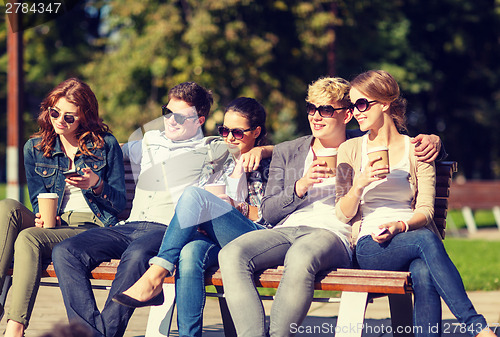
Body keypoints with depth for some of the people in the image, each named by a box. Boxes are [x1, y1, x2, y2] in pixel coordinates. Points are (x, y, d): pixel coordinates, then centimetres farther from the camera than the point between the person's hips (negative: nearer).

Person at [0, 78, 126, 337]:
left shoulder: (106, 145, 5)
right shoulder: (35, 148, 14)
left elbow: (120, 203, 5)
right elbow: (38, 199, 14)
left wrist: (97, 184, -15)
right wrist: (43, 218, -9)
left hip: (93, 228, -4)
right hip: (53, 226, 4)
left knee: (28, 238, -32)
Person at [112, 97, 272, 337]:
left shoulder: (268, 165, 12)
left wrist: (236, 207, -3)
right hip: (217, 239, 4)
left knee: (194, 195, -29)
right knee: (189, 253, -35)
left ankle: (154, 279, -35)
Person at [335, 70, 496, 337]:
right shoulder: (349, 150, 13)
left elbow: (425, 211, 6)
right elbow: (343, 215, 7)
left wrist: (400, 225, -15)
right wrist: (360, 184, -12)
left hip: (410, 236, 1)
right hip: (370, 248, -1)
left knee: (424, 274, -38)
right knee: (425, 240, -36)